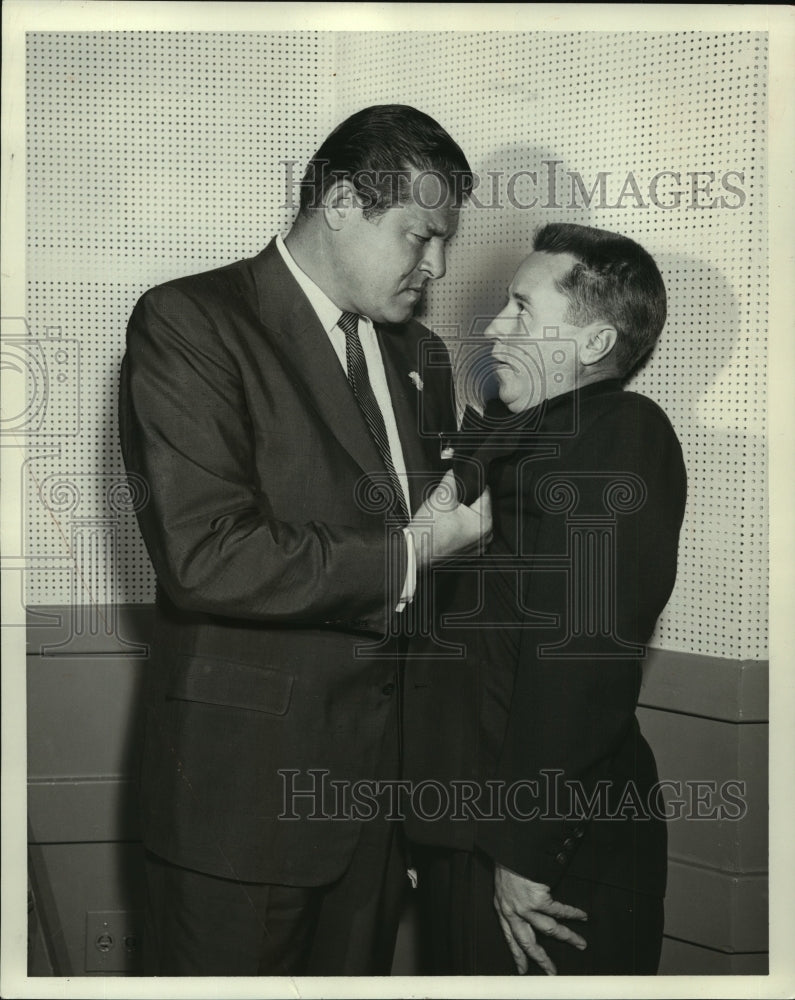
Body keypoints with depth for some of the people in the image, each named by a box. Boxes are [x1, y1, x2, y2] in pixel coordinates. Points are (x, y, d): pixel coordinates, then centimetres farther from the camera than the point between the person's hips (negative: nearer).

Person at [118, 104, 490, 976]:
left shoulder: (415, 353, 14)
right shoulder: (187, 323, -11)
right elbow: (207, 556, -21)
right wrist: (406, 558, -16)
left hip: (382, 772, 7)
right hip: (245, 784, -7)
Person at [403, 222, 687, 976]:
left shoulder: (621, 439, -17)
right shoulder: (503, 437, 11)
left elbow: (578, 661, -22)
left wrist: (526, 854, -21)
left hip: (558, 857, -8)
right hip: (463, 829, 8)